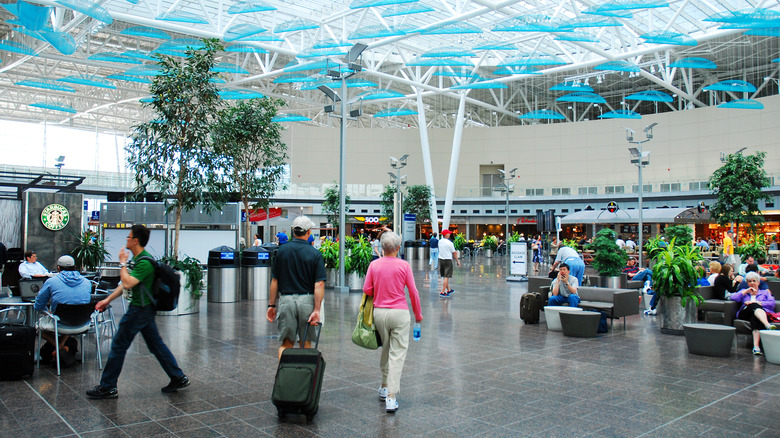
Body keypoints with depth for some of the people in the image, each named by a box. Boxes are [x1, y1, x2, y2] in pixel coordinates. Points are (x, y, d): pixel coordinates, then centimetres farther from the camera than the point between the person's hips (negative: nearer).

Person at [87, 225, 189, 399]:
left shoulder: (144, 262, -21)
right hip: (144, 308, 10)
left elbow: (128, 283, -29)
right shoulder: (136, 259, 12)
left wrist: (123, 263, -18)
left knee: (118, 346, 1)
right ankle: (178, 378, 16)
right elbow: (125, 284, 19)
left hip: (139, 310, -10)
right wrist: (108, 299, 18)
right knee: (156, 345, 12)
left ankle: (107, 387, 13)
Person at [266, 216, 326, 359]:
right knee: (306, 343, 13)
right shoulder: (315, 254, -5)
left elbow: (274, 280, 5)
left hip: (286, 300, 1)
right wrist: (317, 310, -11)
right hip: (307, 300, -1)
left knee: (286, 343, 8)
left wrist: (272, 305, 11)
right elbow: (319, 284, -12)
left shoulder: (282, 250, 1)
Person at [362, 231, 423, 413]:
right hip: (399, 313, -3)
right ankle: (391, 397, -6)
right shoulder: (404, 265, -6)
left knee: (385, 350, 21)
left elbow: (367, 289, 1)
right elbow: (413, 292, -3)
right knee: (397, 354, -1)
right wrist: (418, 314, 9)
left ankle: (385, 387, 32)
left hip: (379, 312, 3)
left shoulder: (374, 265, 0)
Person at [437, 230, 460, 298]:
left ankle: (449, 290, 30)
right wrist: (458, 261, 4)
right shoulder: (449, 243, -14)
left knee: (444, 277, 16)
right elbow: (454, 253, -7)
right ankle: (442, 292, -7)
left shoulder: (440, 242, 4)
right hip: (448, 260, -7)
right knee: (446, 277, -3)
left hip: (440, 259, 7)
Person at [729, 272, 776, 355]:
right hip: (745, 313, 0)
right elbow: (732, 298, 12)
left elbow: (772, 304, 11)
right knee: (754, 306, -37)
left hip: (763, 312, 0)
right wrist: (746, 291, 9)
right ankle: (768, 326, -64)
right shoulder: (743, 291, 35)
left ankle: (756, 346, -56)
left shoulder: (765, 292, 33)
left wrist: (757, 302, -4)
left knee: (755, 318, -40)